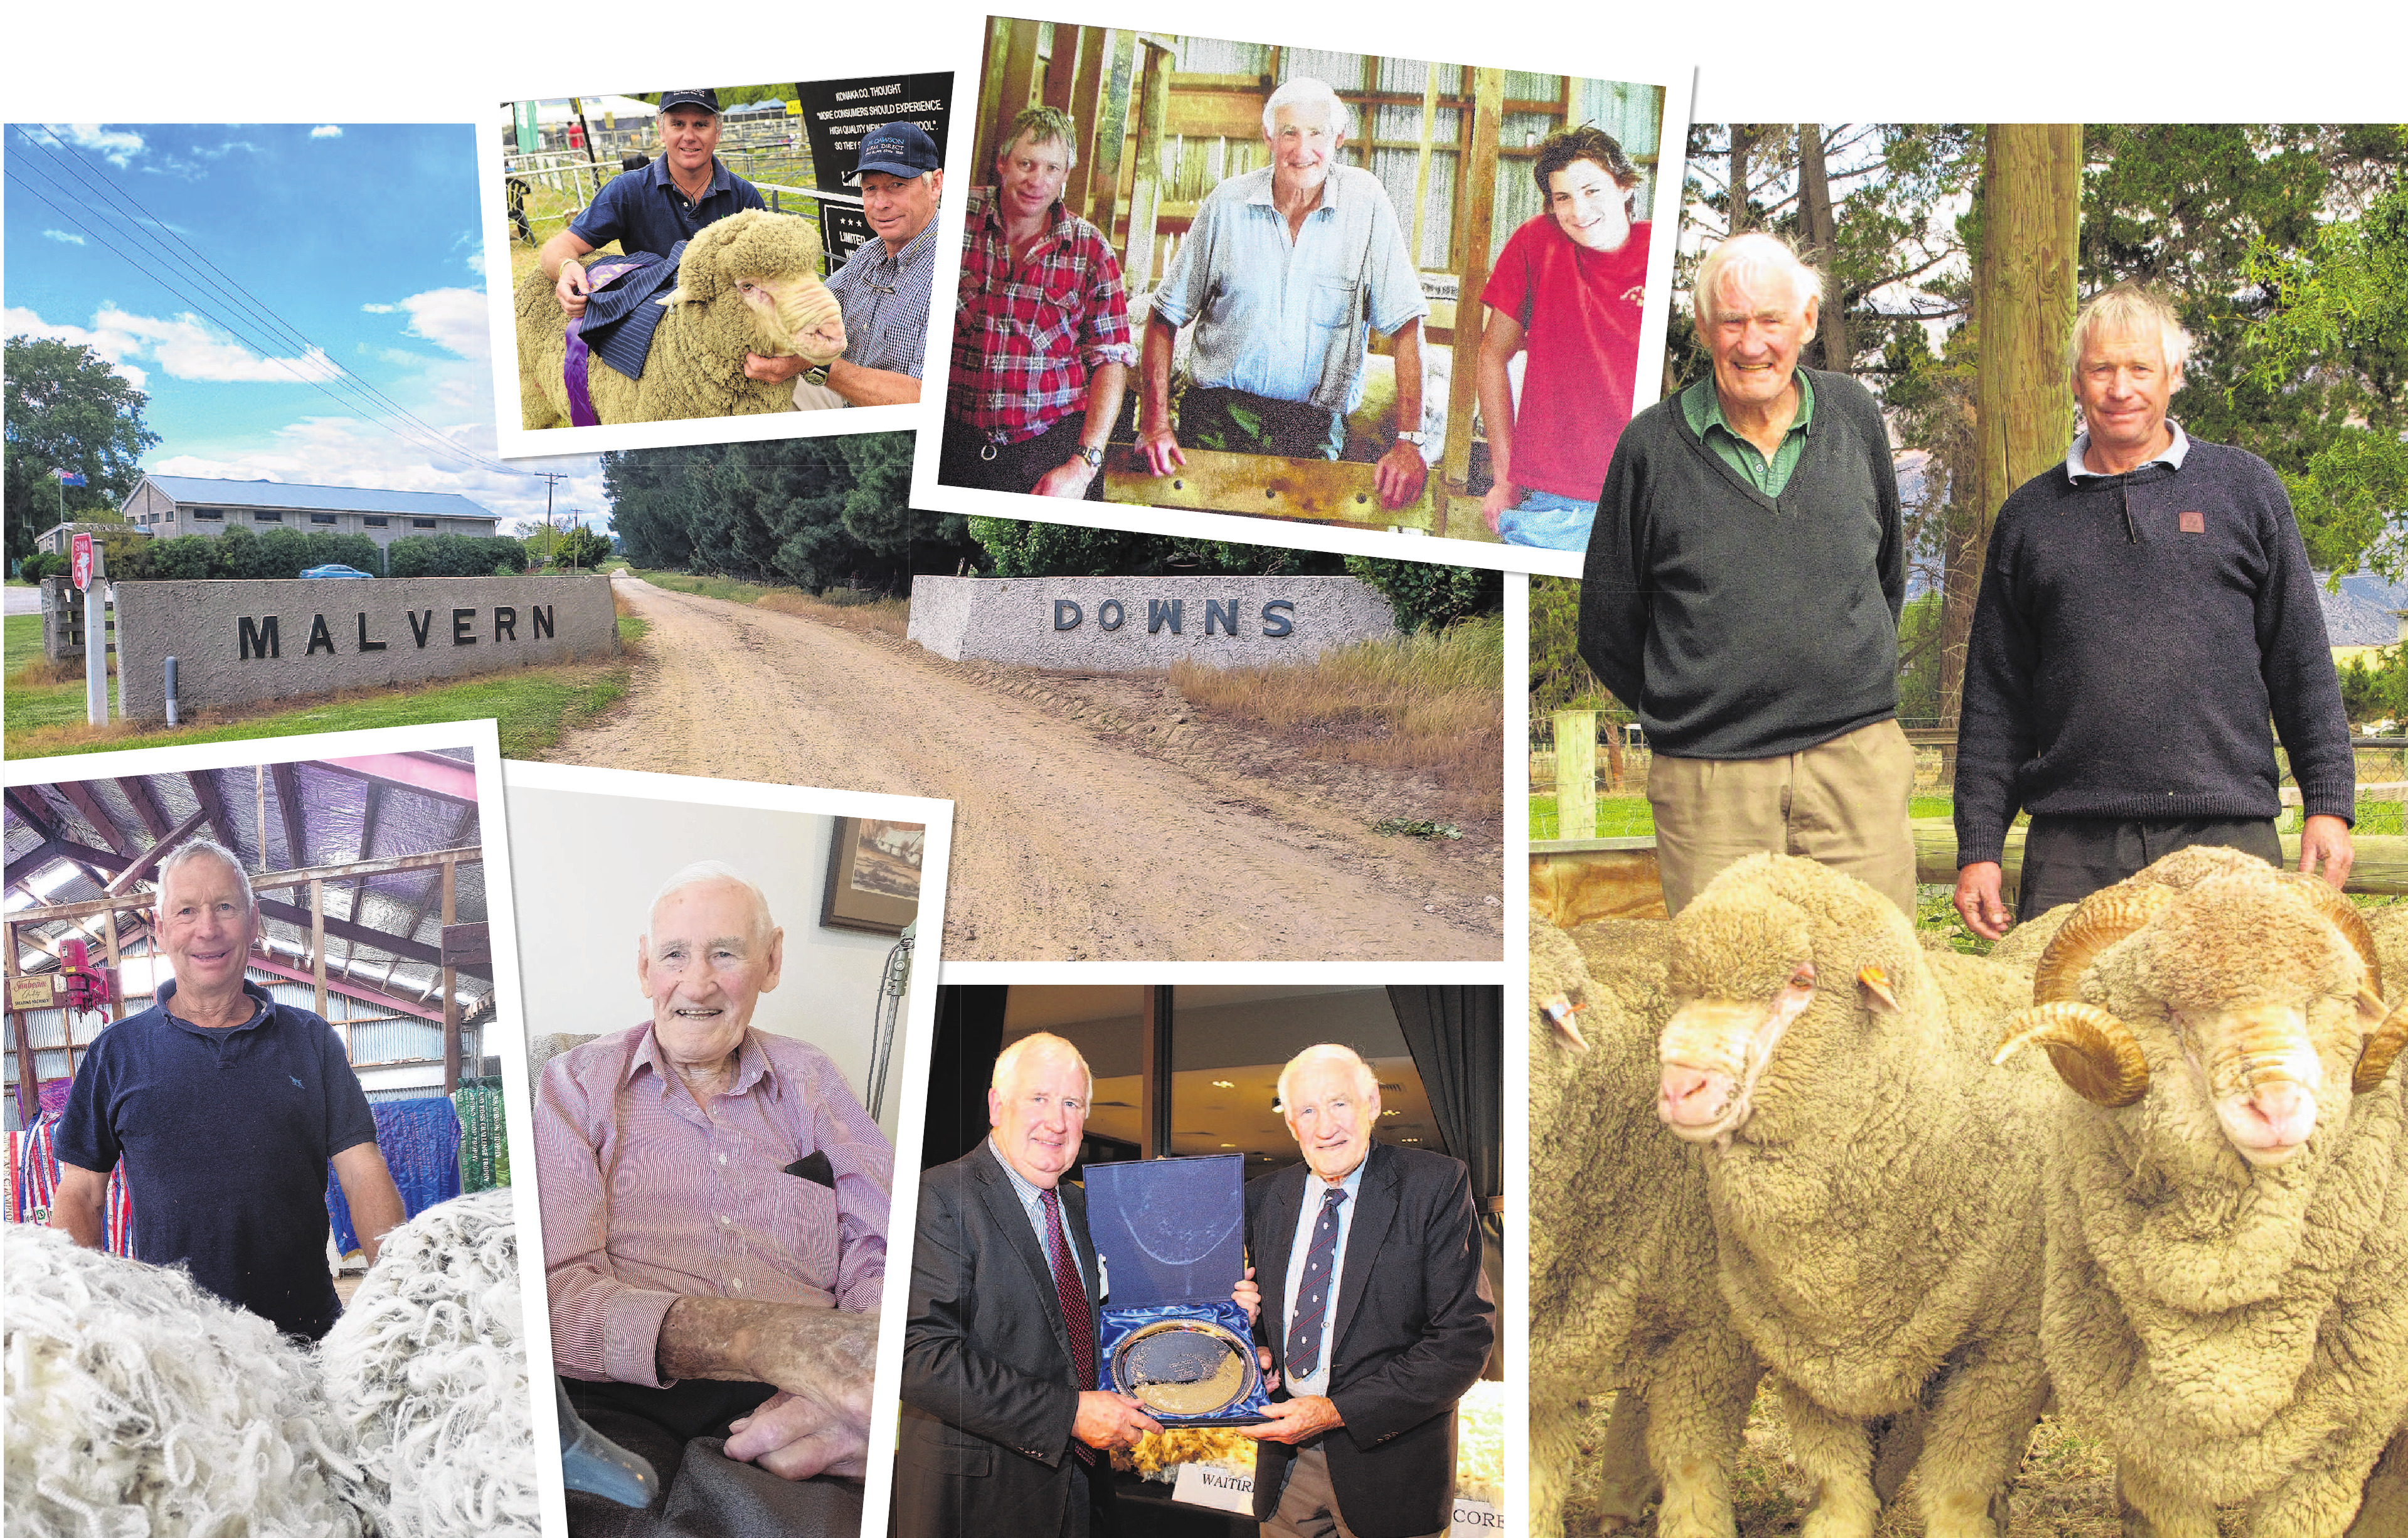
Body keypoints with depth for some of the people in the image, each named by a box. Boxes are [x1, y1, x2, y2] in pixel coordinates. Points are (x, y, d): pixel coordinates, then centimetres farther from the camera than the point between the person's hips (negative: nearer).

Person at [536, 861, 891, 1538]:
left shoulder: (807, 1081, 20)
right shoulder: (578, 1084, 11)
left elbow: (888, 1253, 6)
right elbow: (556, 1297, -6)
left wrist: (867, 1392, -20)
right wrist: (751, 1338, -25)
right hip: (627, 1412, -2)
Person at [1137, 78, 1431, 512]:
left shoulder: (1365, 203, -3)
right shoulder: (1226, 204, 1)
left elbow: (1405, 323, -4)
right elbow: (1165, 316, 6)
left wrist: (1410, 442, -12)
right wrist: (1156, 422, -6)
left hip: (1314, 428, -1)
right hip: (1217, 419, 1)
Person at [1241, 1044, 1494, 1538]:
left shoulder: (1435, 1185, -9)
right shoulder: (1264, 1197, 6)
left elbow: (1465, 1336, -15)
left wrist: (1338, 1411, -19)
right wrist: (1252, 1346, -5)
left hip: (1387, 1461, -4)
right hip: (1285, 1463, 4)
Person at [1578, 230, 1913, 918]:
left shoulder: (1852, 415, 8)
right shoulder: (1653, 444, 0)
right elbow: (1607, 623, 9)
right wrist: (1691, 712, 10)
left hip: (1857, 763, 2)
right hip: (1710, 782, -2)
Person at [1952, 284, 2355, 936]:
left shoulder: (2245, 487, 11)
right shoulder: (2029, 515, 13)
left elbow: (2302, 659, 10)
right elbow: (1994, 697, 12)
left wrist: (2329, 805, 2)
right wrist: (1978, 849, 6)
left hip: (2227, 834, -1)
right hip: (2072, 848, 1)